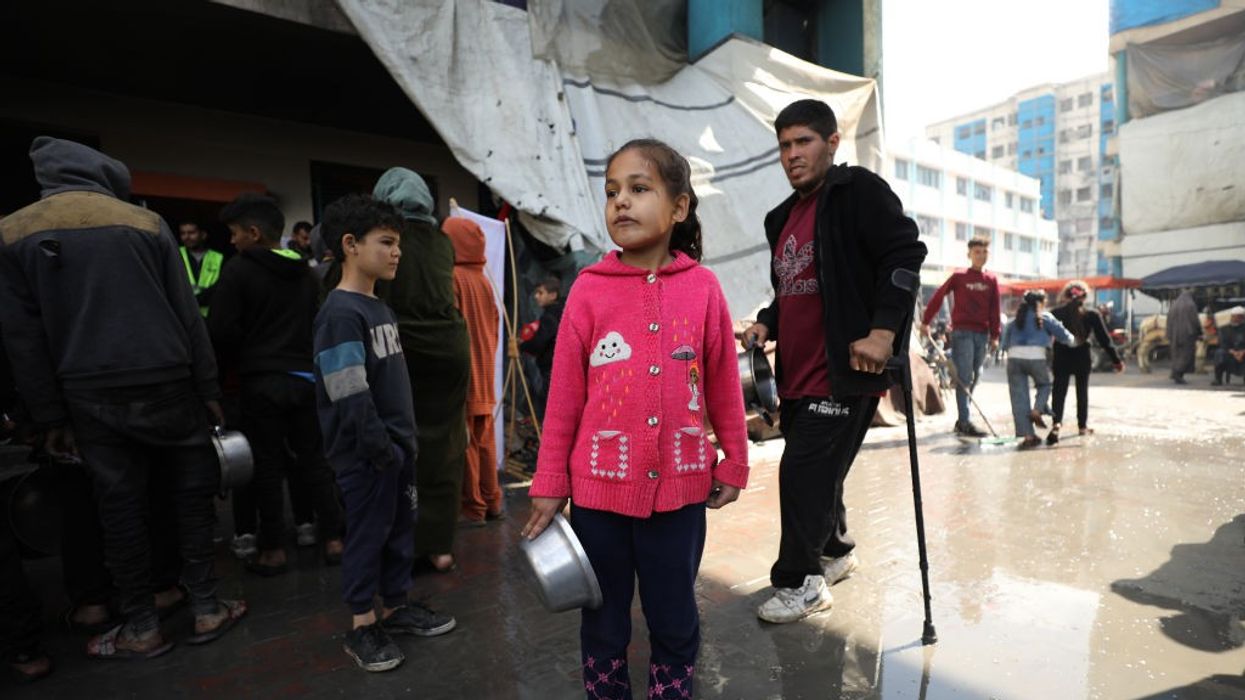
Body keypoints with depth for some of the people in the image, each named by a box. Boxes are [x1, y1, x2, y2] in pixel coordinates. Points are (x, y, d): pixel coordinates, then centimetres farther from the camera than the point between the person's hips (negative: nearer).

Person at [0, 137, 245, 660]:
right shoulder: (145, 222, 1)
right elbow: (187, 314, -3)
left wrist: (51, 417, 6)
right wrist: (209, 389, 2)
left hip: (91, 395, 2)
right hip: (165, 383, -1)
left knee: (120, 507, 8)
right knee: (191, 492, 8)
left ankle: (141, 628, 18)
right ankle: (205, 608, 14)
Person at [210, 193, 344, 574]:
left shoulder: (238, 271, -8)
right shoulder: (306, 273, 9)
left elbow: (221, 332, -9)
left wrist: (239, 362, 9)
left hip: (262, 381, -5)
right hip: (306, 377, 5)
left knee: (268, 466, 4)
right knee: (314, 459, 10)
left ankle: (273, 550, 12)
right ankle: (333, 539, 15)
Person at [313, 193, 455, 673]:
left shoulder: (381, 309, 12)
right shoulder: (340, 313, -18)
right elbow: (350, 397, -22)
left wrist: (407, 439, 16)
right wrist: (381, 448, -19)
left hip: (397, 445, 9)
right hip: (366, 454, -9)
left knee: (400, 527, 17)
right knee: (367, 534, 5)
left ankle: (396, 606, 33)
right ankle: (362, 626, 22)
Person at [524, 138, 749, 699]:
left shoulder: (702, 287, -5)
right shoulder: (589, 289, -7)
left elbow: (724, 385, 2)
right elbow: (564, 396, -4)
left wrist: (734, 463, 7)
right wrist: (549, 483, 0)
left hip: (679, 487, 0)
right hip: (599, 487, 0)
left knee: (674, 620, 20)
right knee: (603, 619, 20)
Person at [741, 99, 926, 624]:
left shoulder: (859, 190, -6)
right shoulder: (783, 218, 17)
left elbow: (904, 253, -16)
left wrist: (883, 329, -24)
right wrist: (767, 324, 6)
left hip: (843, 372, -8)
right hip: (798, 375, 8)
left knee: (804, 472, -6)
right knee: (816, 472, 18)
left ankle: (798, 582, 12)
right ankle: (836, 552, 41)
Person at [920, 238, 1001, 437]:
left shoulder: (991, 279, 10)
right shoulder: (959, 276, -1)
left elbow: (994, 310, 9)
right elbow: (938, 297, 1)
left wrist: (995, 336, 5)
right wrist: (925, 321, -1)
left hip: (982, 334, 5)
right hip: (962, 332, -5)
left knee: (974, 378, 10)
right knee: (964, 377, -9)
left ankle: (961, 420, 22)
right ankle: (964, 423, -10)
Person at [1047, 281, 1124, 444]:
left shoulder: (1055, 313, -2)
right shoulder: (1091, 315, -2)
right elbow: (1104, 339, 0)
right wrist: (1116, 360, 6)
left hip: (1061, 359, -1)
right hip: (1082, 359, 1)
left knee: (1059, 392, -2)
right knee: (1082, 392, 17)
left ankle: (1056, 422, -23)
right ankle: (1083, 426, 27)